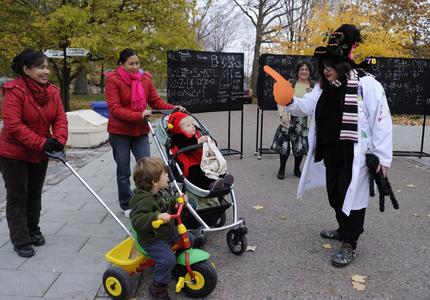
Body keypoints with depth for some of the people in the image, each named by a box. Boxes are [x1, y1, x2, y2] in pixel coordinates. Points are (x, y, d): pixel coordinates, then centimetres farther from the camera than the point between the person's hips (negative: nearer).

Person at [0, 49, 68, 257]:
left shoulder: (52, 91, -2)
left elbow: (60, 119, -6)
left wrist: (58, 140, -25)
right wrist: (42, 143, -30)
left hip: (40, 154, 6)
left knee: (35, 194, 18)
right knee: (17, 197, 5)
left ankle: (33, 231, 36)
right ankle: (21, 241, 16)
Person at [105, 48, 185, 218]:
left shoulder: (145, 79, 2)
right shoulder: (113, 80, -11)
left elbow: (156, 101, 4)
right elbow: (115, 109, -19)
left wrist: (172, 108, -14)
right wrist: (139, 115, -29)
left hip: (141, 132, 3)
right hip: (119, 133, -3)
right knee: (123, 171, 8)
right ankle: (126, 206, 24)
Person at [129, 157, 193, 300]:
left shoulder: (163, 191, -2)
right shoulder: (144, 200, -31)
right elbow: (137, 220, -41)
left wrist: (177, 201, -4)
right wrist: (157, 216, -52)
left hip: (168, 230, 9)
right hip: (152, 239, -9)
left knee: (189, 239, 14)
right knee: (167, 259, -25)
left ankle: (179, 262, 39)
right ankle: (158, 288, -1)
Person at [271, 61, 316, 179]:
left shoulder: (314, 86, 3)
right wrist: (282, 114, -7)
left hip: (304, 119, 1)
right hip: (289, 119, 0)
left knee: (300, 146, 7)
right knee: (284, 144, 0)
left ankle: (297, 168, 28)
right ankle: (282, 169, 17)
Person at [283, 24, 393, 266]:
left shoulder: (367, 85, -14)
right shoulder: (325, 87, 9)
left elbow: (381, 121, -15)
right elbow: (306, 105, 11)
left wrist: (383, 157, -16)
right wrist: (290, 101, -12)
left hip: (354, 156, -8)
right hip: (330, 154, 8)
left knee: (351, 196, -1)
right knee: (335, 195, 18)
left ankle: (349, 244, 14)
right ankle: (344, 229, 40)